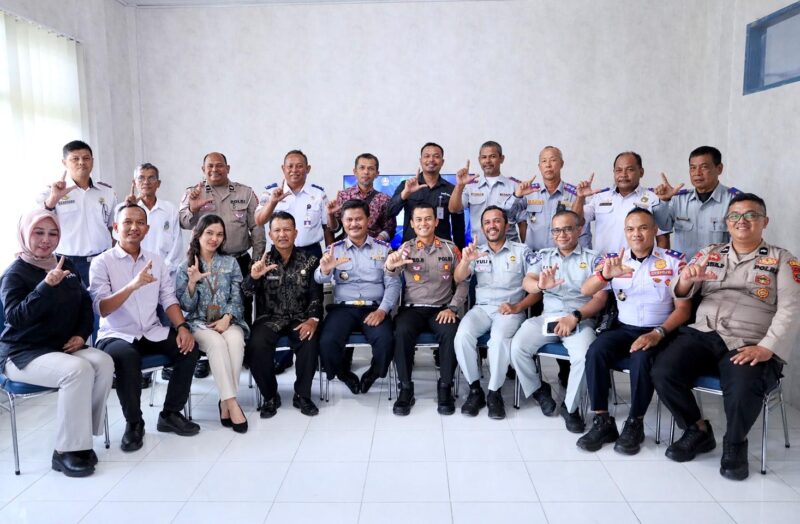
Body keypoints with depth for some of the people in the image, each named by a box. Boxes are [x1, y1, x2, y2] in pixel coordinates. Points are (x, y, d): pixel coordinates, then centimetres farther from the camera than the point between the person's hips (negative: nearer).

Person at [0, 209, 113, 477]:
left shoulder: (66, 265, 9)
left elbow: (85, 304, 16)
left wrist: (81, 334, -1)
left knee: (104, 362, -23)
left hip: (64, 347, 6)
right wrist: (47, 285, -35)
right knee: (77, 370, -32)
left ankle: (81, 436, -11)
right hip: (23, 353, -6)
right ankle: (66, 450, -19)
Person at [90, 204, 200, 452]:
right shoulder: (101, 263, -5)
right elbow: (101, 309, -17)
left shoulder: (156, 261, 9)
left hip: (152, 332, 4)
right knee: (127, 357, -36)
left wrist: (182, 326, -13)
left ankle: (171, 413, -3)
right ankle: (134, 422, -13)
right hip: (116, 336, -4)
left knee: (188, 347, -20)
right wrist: (132, 286, -32)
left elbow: (169, 299, 6)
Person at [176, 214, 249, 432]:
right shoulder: (185, 266, 5)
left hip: (228, 321, 1)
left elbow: (236, 298, 4)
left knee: (235, 340, -33)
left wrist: (226, 318, -14)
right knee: (216, 343, -34)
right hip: (199, 323, -1)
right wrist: (192, 282, -17)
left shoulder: (230, 262, 9)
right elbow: (186, 306, 0)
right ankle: (231, 403, -32)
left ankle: (225, 402, -23)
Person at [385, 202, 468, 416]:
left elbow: (463, 282, 7)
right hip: (412, 308, 0)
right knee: (402, 332, -31)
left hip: (441, 309, 0)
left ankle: (445, 387, -11)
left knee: (451, 332, -30)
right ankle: (406, 388, -14)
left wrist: (452, 308, -8)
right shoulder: (406, 248, 4)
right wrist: (390, 266, -41)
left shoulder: (450, 248, 7)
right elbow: (394, 276, -16)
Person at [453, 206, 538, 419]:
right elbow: (458, 279, 0)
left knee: (499, 337, -35)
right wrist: (465, 260, -22)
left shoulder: (522, 251, 6)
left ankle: (494, 393, -16)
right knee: (463, 334, -29)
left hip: (510, 310, -2)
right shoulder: (477, 252, 13)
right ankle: (475, 390, -13)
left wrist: (518, 307, -13)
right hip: (481, 308, 3)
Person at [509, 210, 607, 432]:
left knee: (584, 356, -31)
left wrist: (575, 317, -17)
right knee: (517, 347, -22)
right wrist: (541, 285, -27)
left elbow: (600, 298, 0)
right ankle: (538, 390, 6)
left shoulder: (592, 259, 6)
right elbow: (527, 282, -2)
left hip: (581, 320, -2)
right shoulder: (543, 255, 13)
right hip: (547, 316, 2)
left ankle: (570, 407, -5)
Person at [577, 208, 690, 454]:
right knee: (595, 352, -26)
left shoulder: (674, 261, 0)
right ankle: (602, 422, -14)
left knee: (641, 358, -33)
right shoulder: (614, 260, 7)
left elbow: (683, 307, -2)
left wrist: (658, 333, -19)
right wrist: (605, 274, -26)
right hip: (624, 328, 3)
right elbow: (585, 291, -4)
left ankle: (635, 424, -13)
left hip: (659, 331, -2)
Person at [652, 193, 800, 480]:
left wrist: (766, 348, -18)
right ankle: (698, 430, 4)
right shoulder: (709, 253, 19)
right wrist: (686, 278, -16)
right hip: (702, 334, 3)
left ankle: (735, 443, 0)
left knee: (743, 389, -34)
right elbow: (680, 292, 10)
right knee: (662, 372, -23)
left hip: (749, 345, -3)